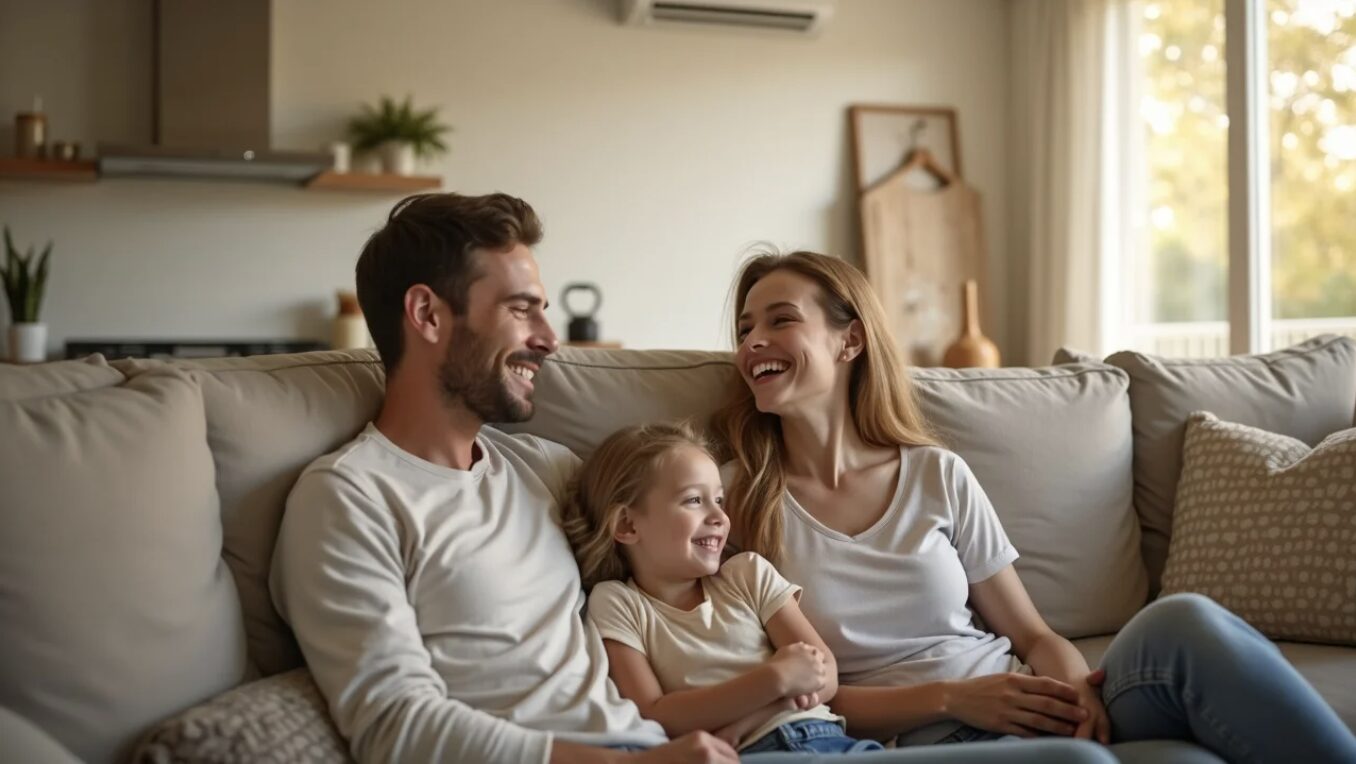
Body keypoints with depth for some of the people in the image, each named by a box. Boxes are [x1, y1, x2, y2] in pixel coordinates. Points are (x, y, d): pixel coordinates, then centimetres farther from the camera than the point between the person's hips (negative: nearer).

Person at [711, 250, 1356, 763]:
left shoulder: (936, 475, 11)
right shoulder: (738, 500, 3)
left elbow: (1032, 635, 13)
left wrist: (1076, 686, -11)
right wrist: (950, 698, -12)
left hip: (1030, 710, 4)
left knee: (1184, 625, -29)